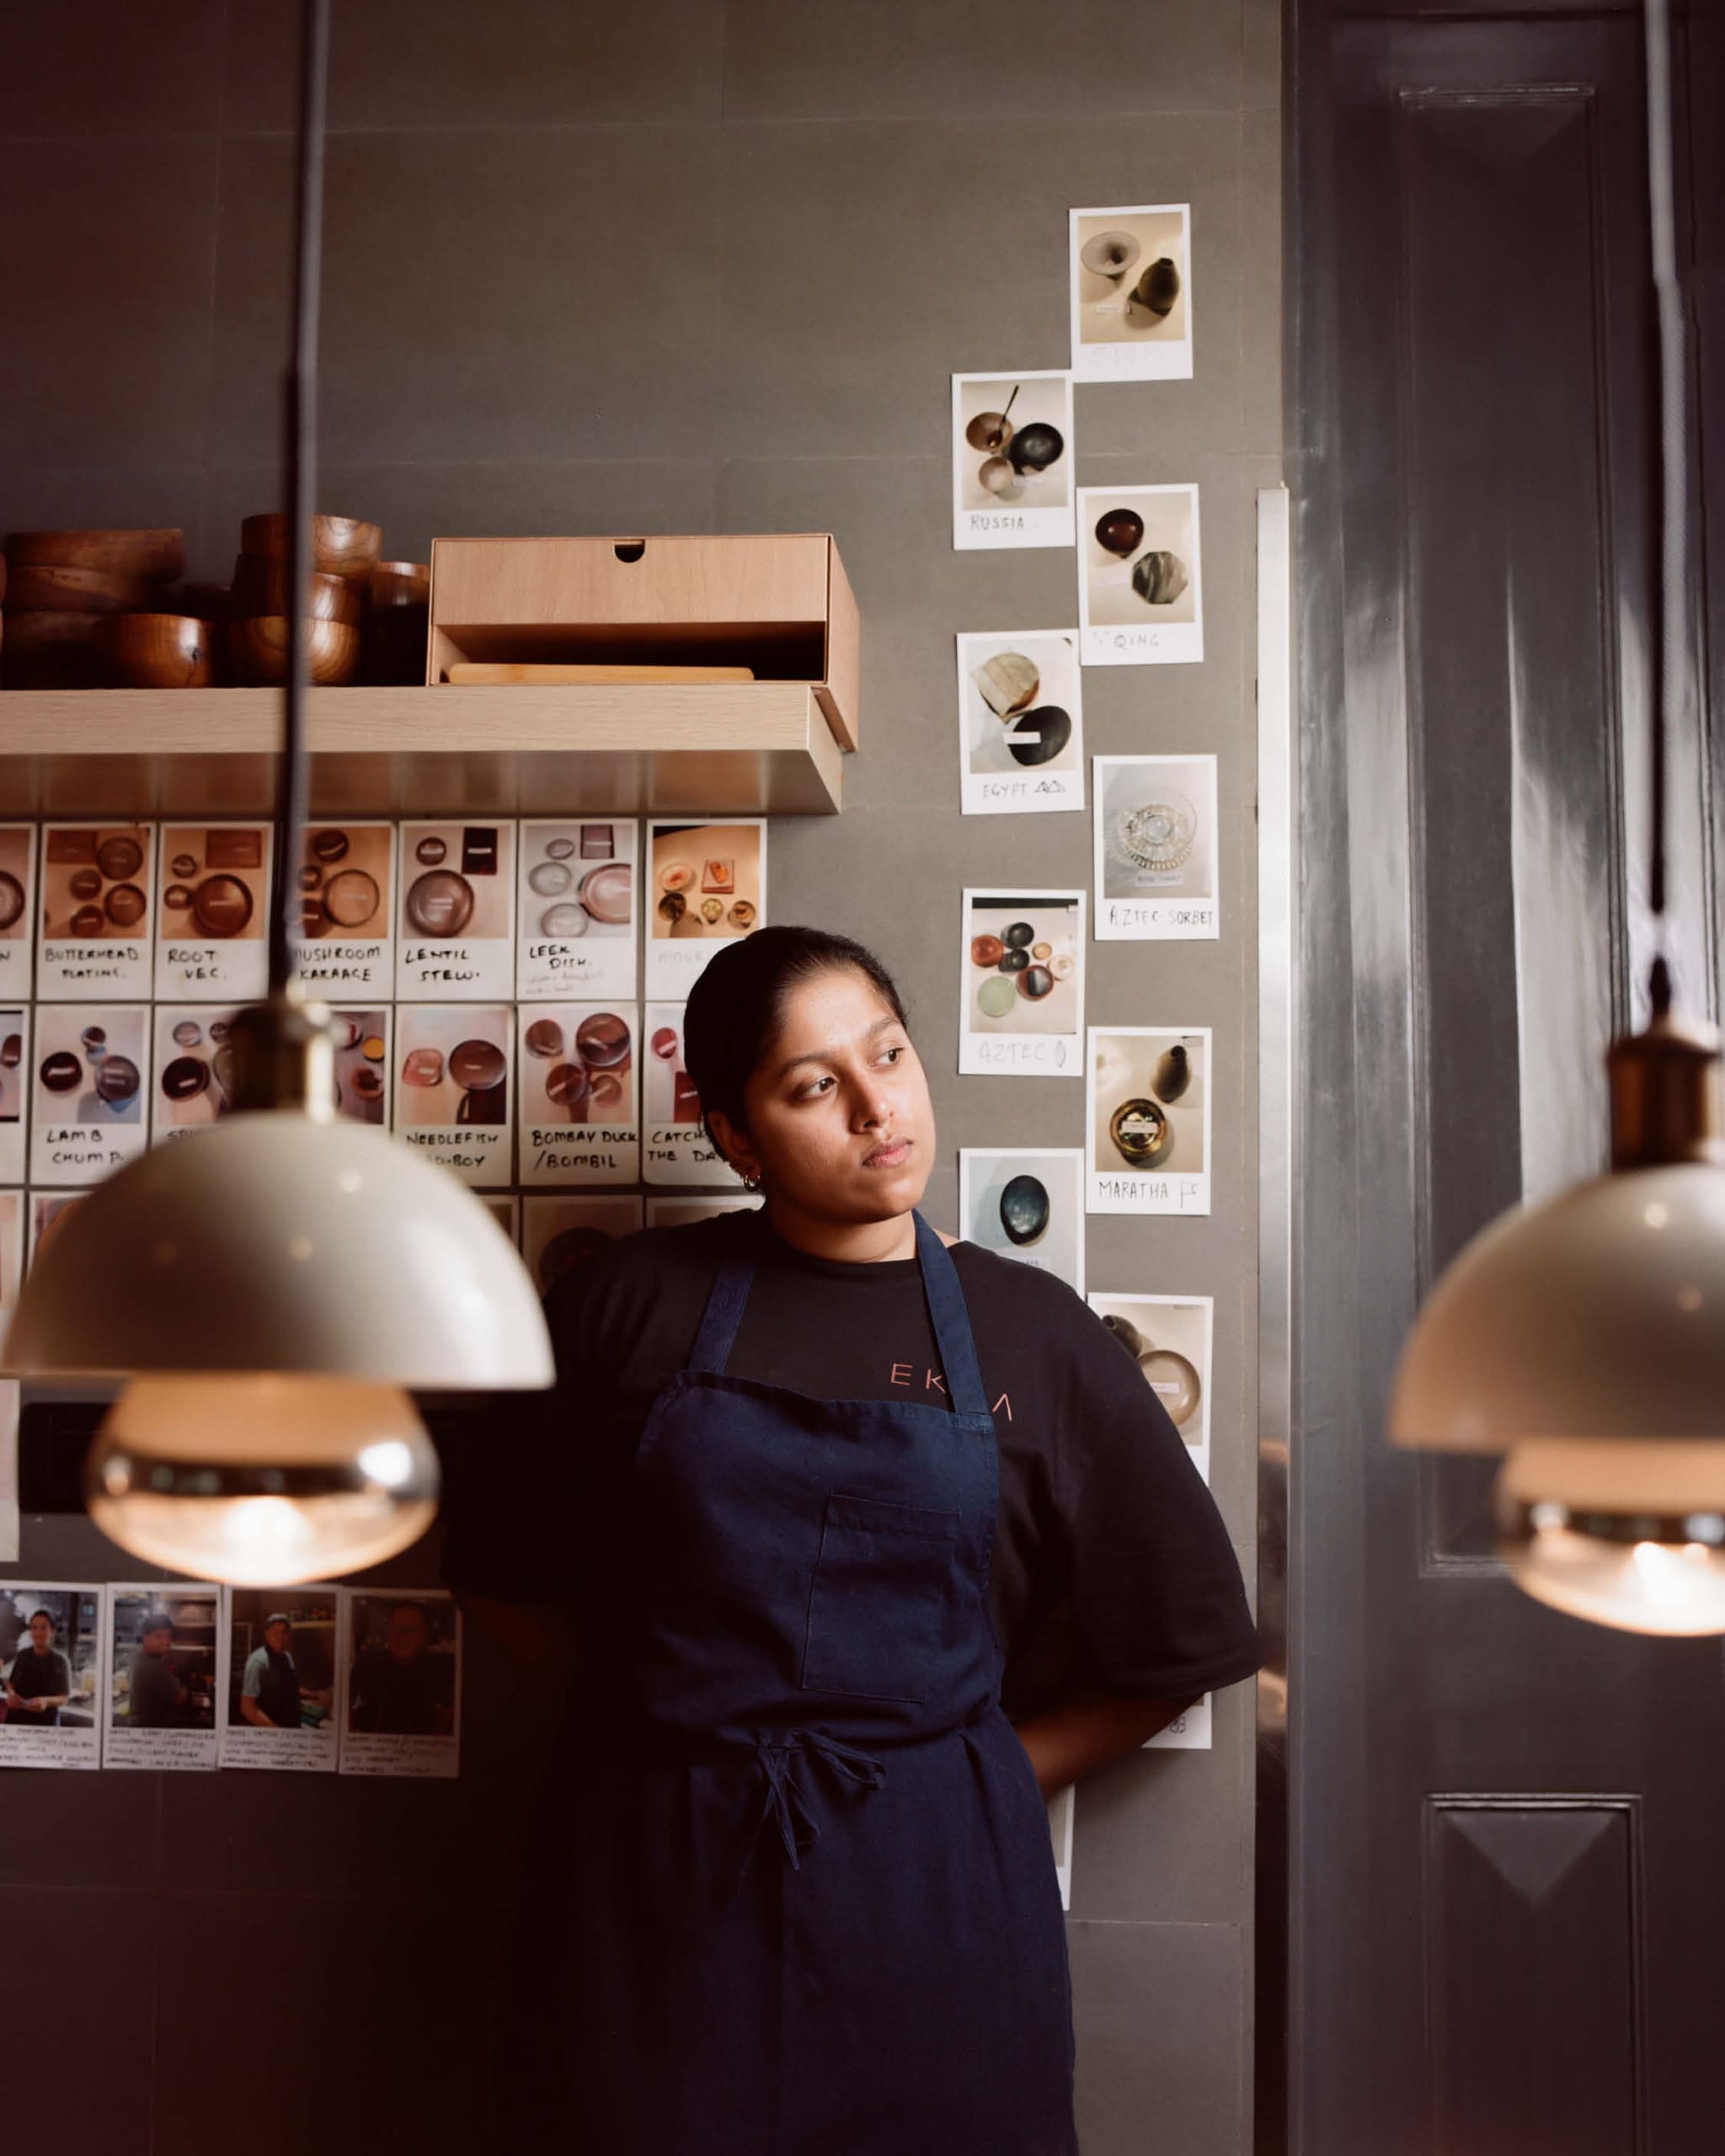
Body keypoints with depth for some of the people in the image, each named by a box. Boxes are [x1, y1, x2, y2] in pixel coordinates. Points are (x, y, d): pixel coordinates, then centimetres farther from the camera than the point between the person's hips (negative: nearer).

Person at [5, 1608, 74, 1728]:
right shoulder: (22, 1656, 2)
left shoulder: (60, 1662, -7)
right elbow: (10, 1682, 14)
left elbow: (64, 1698, -5)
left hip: (46, 1723, -2)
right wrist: (11, 1694, -9)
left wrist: (46, 1701, -25)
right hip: (16, 1719, 2)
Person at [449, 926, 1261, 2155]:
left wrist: (957, 1780, 2)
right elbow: (502, 1576, 11)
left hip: (929, 1892, 0)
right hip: (655, 1879, 0)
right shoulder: (634, 1302, 2)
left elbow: (1182, 1649, 7)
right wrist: (672, 1686, 0)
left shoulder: (1034, 1336, 2)